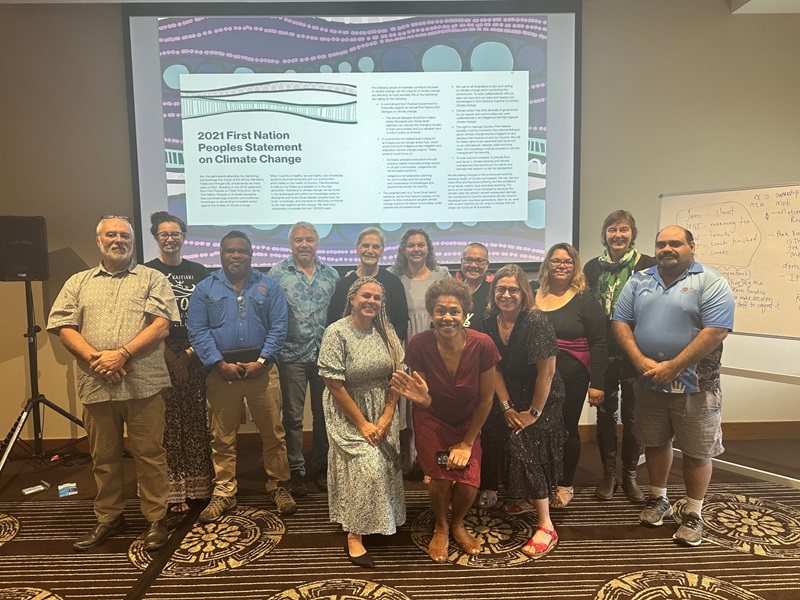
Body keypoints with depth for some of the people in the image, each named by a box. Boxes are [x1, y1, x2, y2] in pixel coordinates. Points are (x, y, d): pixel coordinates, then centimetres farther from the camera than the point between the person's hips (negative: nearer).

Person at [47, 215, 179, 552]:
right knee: (103, 457, 15)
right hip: (96, 385, 4)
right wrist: (95, 358, -10)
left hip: (143, 384, -3)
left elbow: (161, 325, -6)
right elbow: (64, 327, 6)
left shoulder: (152, 279, 4)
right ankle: (108, 518, 31)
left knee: (149, 455, 3)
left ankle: (156, 519, 17)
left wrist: (122, 354, -15)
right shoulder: (79, 283, 14)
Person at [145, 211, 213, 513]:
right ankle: (173, 489, 9)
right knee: (168, 420, -1)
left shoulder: (198, 271, 10)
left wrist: (192, 350, -2)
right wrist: (169, 354, -8)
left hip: (194, 353, 2)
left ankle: (198, 484, 17)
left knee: (196, 418, 5)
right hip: (161, 354, -2)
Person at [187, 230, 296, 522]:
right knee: (222, 438, 10)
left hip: (262, 369, 0)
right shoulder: (205, 288, 8)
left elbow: (278, 327, 0)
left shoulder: (268, 286, 7)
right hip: (221, 371, 1)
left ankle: (278, 486, 22)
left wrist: (260, 362, -11)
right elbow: (197, 331, -1)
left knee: (273, 433, 5)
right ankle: (224, 493, 24)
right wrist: (221, 364, -11)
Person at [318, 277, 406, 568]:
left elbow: (397, 376, 1)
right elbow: (334, 384, -16)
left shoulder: (386, 332, -1)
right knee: (367, 466, -14)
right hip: (349, 413, -4)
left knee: (385, 465, 6)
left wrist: (387, 416, -8)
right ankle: (354, 535, 4)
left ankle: (383, 520, 31)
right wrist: (362, 424, -15)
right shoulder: (336, 333, -15)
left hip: (383, 413, 5)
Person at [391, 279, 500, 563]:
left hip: (468, 423, 1)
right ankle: (441, 528, 20)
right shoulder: (419, 345, -25)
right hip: (432, 421, 0)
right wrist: (421, 398, -42)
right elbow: (426, 404, -17)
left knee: (468, 484, -13)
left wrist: (467, 443, -7)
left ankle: (457, 524, 25)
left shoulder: (482, 345, -25)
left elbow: (486, 399, -12)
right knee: (440, 477, -15)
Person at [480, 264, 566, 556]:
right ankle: (529, 498, 41)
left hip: (543, 400, -6)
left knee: (526, 449, -10)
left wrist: (534, 412, -16)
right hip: (512, 399, 6)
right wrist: (507, 408, -5)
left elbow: (547, 371, -22)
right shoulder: (490, 323, -6)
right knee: (516, 447, 15)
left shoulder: (536, 321, -24)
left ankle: (546, 527, 1)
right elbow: (495, 369, -2)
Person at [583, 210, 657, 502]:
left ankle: (630, 475, 26)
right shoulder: (592, 267, 3)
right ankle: (608, 474, 24)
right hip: (603, 353, 2)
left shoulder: (648, 266, -4)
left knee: (632, 414, 9)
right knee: (605, 413, 10)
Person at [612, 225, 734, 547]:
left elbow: (715, 332, -18)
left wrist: (673, 367, -20)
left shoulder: (711, 282, -8)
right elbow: (620, 322, 1)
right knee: (655, 443, 17)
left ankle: (693, 514, 26)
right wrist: (640, 361, -13)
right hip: (649, 383, 4)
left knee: (696, 452, 8)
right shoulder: (639, 280, 5)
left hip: (694, 386, -3)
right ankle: (658, 499, 37)